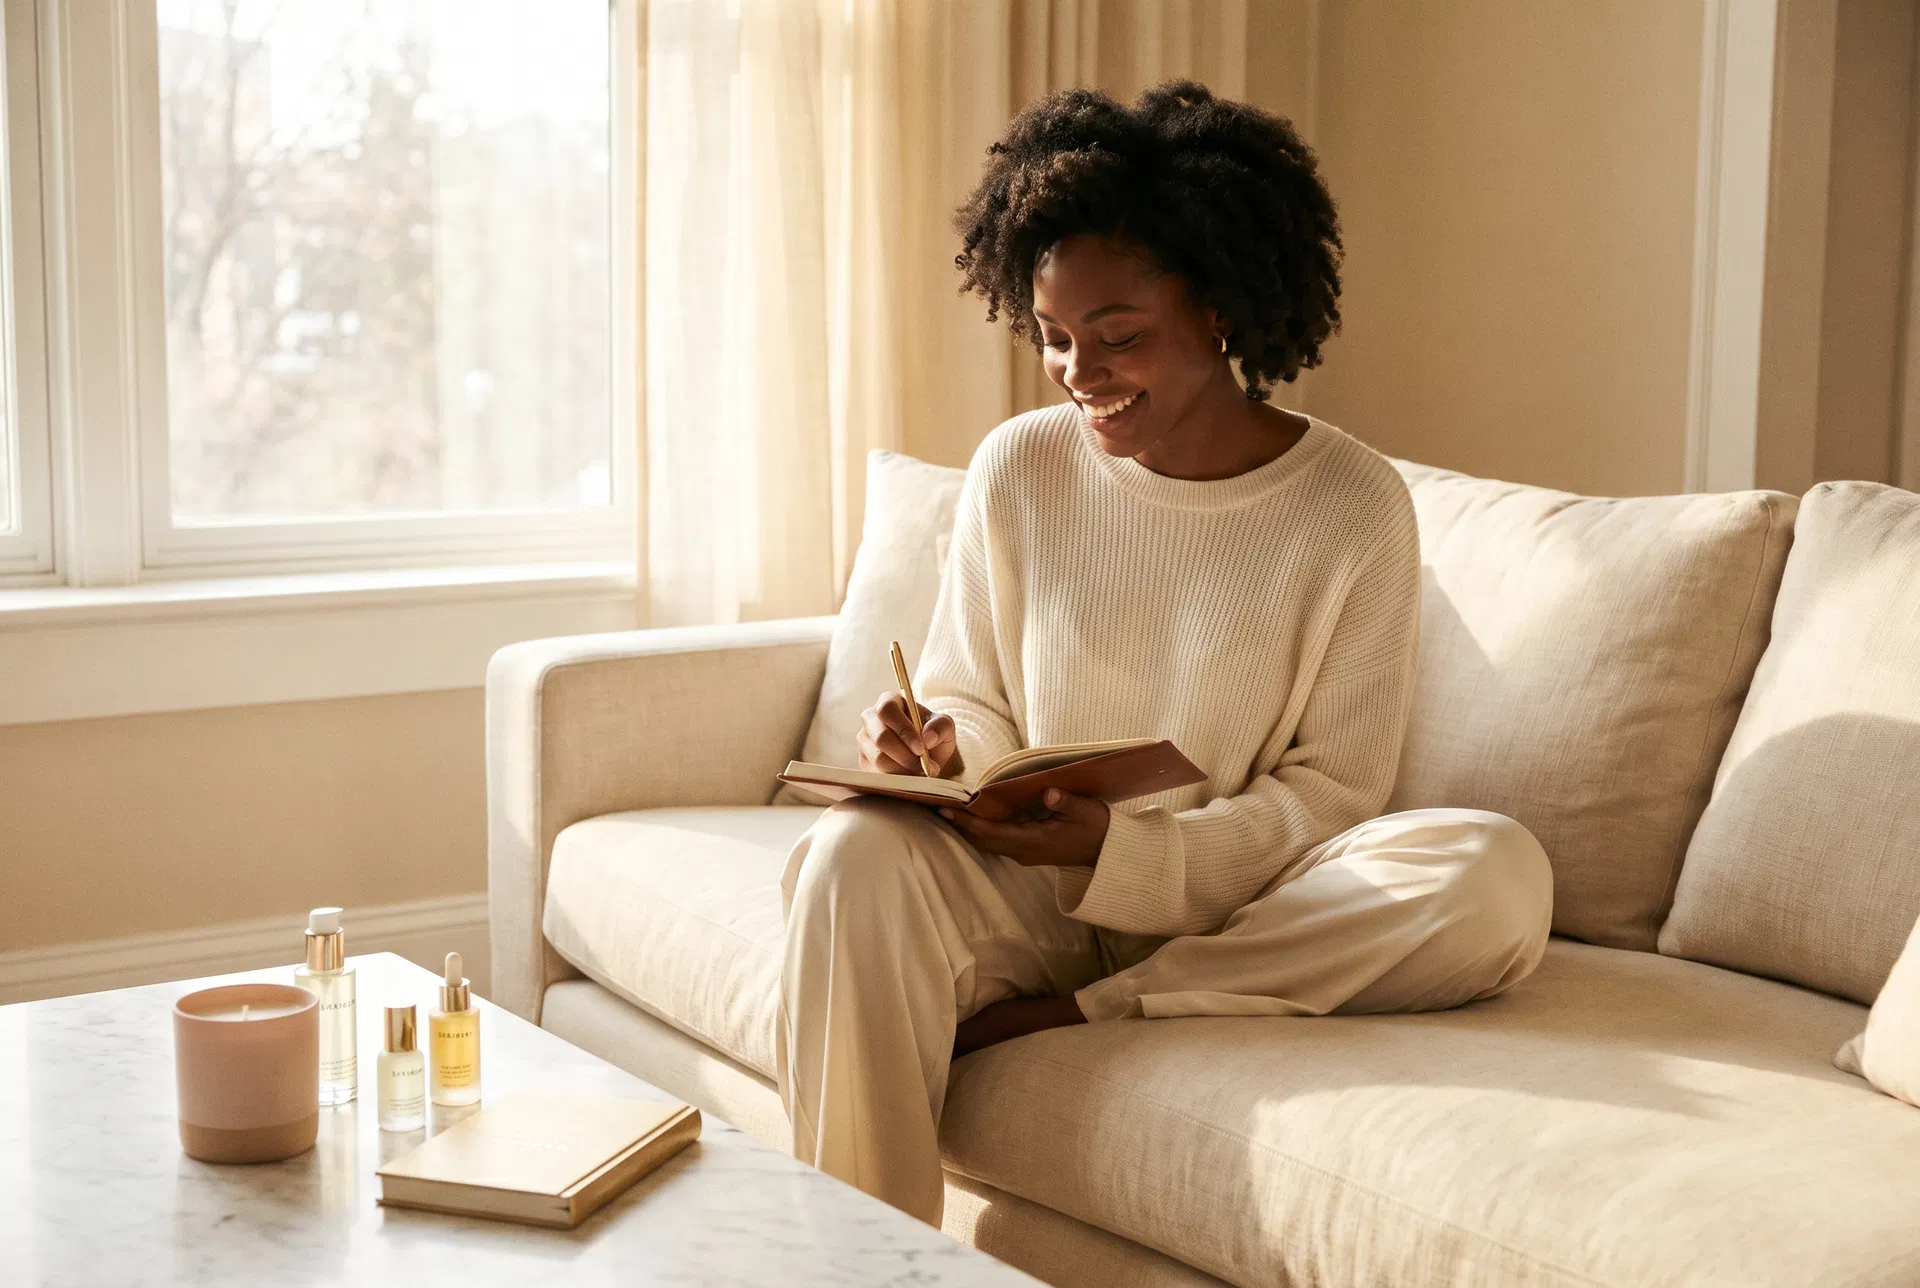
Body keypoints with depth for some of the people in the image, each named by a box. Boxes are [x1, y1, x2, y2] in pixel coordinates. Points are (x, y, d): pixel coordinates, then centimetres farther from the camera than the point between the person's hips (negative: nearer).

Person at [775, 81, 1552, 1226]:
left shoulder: (1355, 509, -5)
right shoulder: (1018, 469, 3)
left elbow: (1332, 789, -5)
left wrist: (1123, 850, -20)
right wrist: (943, 750, -14)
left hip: (1235, 912, 0)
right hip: (1033, 902, 1)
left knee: (1494, 873, -28)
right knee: (856, 851, -30)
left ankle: (1052, 1020, -19)